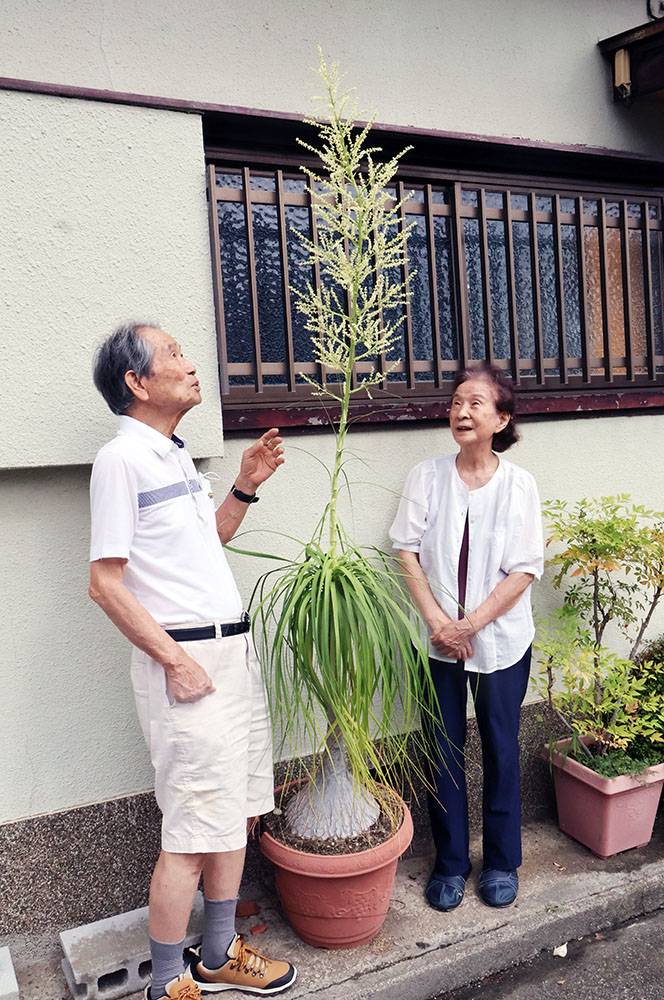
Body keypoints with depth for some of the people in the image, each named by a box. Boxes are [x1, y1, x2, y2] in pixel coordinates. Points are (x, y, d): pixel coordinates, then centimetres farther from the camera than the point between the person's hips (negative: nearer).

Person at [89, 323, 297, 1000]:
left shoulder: (174, 455, 14)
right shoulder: (122, 458, -13)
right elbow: (105, 584, -16)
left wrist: (245, 487, 12)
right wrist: (175, 660, -16)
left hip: (233, 650, 9)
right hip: (185, 656, -9)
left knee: (238, 811, 16)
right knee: (195, 831, -1)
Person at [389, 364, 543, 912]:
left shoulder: (519, 484, -5)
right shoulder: (427, 477, -1)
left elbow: (525, 570, -8)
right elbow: (409, 551, -3)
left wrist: (471, 625, -15)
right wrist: (438, 621, -12)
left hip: (501, 639, -1)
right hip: (440, 639, 1)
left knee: (501, 749, 11)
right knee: (444, 750, 10)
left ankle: (502, 862, 31)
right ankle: (451, 862, 28)